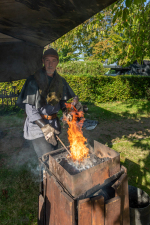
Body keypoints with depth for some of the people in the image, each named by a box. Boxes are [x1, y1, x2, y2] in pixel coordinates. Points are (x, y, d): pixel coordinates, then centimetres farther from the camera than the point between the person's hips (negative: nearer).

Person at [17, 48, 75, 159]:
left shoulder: (60, 80, 4)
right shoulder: (34, 80, -12)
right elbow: (29, 108, -15)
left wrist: (66, 112, -6)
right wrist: (44, 127, -22)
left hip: (54, 123, 5)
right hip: (37, 125, -5)